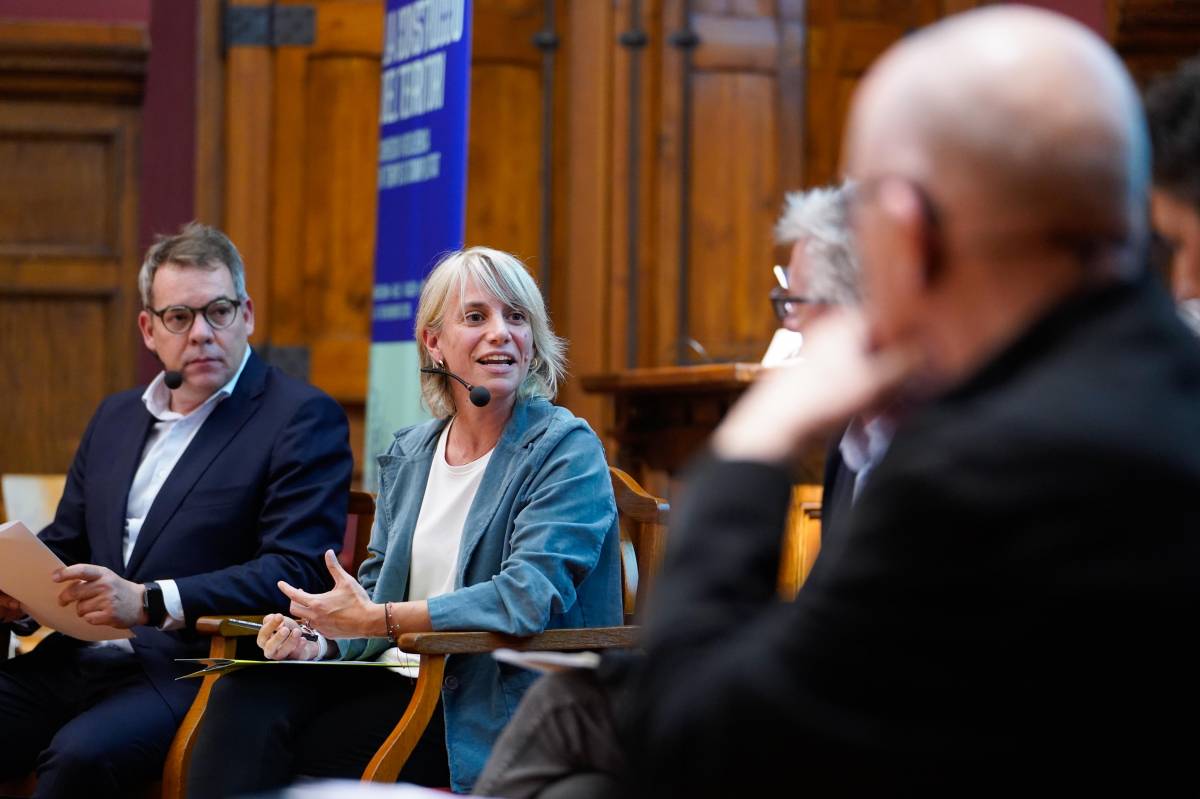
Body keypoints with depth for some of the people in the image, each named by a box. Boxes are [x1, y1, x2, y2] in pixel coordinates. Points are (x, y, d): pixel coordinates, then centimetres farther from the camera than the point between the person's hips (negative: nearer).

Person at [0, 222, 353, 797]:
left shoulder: (303, 420, 0)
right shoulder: (116, 417, 23)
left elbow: (298, 571, -11)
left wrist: (148, 602, -20)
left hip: (188, 676, -6)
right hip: (75, 660, 6)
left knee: (82, 753, -34)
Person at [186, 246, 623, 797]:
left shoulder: (566, 450, -7)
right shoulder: (408, 455, 15)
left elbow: (527, 597, -19)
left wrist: (378, 620, -17)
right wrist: (319, 641, -5)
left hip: (490, 708, -6)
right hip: (397, 680, 6)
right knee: (243, 696, -20)